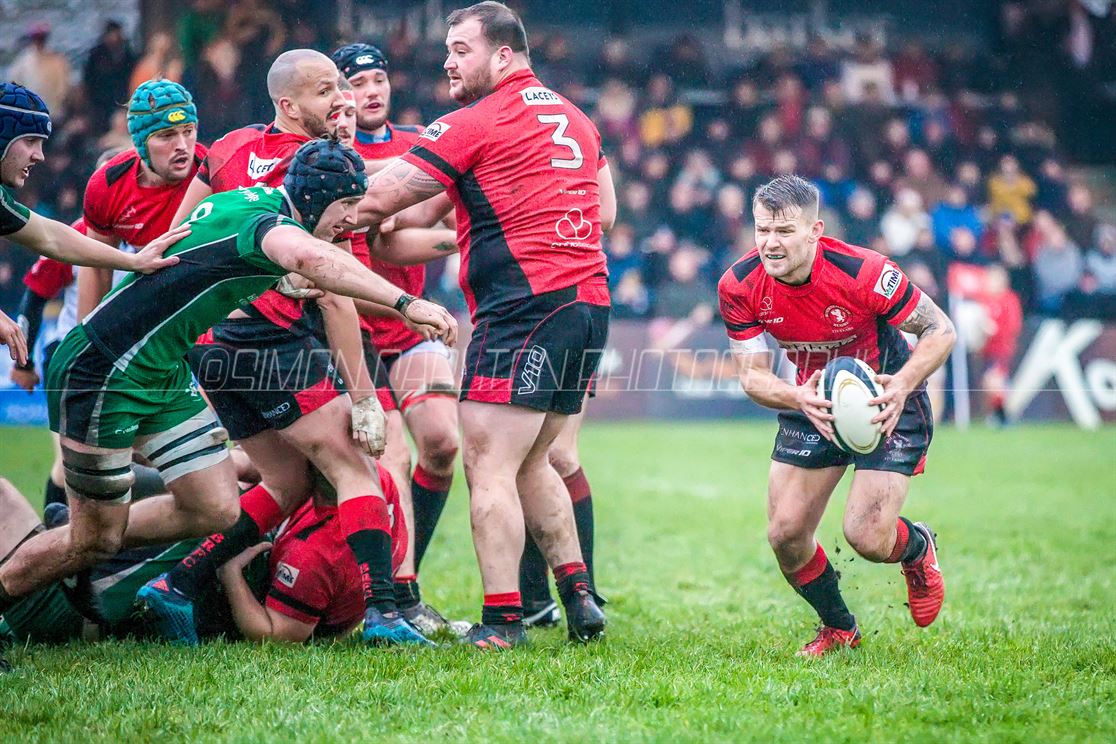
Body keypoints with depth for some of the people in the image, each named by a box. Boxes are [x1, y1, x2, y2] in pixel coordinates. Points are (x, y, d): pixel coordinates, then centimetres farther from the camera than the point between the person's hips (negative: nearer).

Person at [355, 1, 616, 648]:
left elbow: (377, 200, -5)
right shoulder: (574, 117, 18)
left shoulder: (474, 124, -5)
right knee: (530, 464, 19)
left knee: (489, 467, -6)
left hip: (524, 306, -8)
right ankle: (578, 593, 18)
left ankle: (501, 620, -9)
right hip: (589, 300, 8)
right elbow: (606, 211, 25)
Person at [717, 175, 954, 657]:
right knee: (785, 534, -5)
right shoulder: (739, 287, -18)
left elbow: (941, 331, -18)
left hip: (885, 404, -4)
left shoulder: (862, 272, -29)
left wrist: (902, 385, -35)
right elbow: (752, 376, -12)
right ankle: (838, 627, 24)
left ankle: (918, 548, 23)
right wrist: (798, 398, -33)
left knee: (868, 538, -17)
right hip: (811, 403, 4)